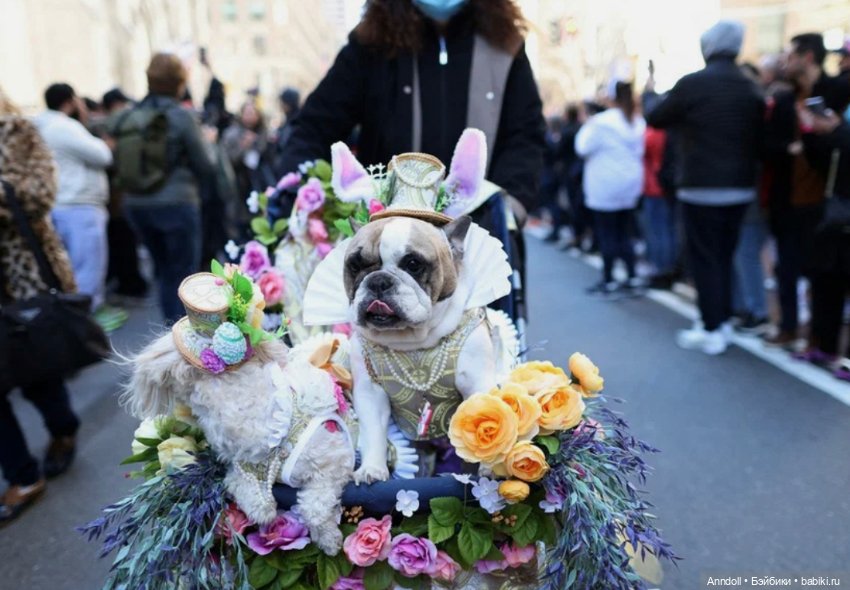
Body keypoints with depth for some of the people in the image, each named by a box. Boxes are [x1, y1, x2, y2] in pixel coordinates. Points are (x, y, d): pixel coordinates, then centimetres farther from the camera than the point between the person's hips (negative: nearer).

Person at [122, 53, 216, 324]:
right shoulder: (181, 115, -10)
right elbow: (206, 166, -6)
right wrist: (204, 142, 12)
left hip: (136, 204, 6)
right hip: (176, 203, -6)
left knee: (164, 270, 18)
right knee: (184, 274, 4)